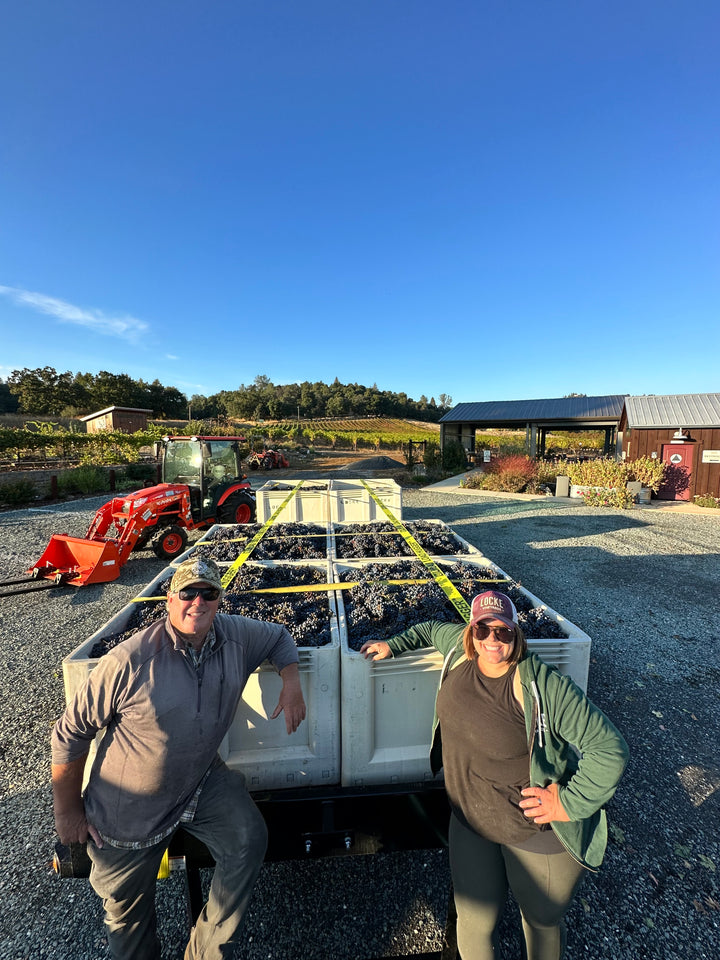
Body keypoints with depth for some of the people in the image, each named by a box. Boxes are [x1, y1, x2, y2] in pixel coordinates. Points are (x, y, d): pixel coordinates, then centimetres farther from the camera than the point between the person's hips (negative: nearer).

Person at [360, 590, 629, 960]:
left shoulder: (543, 686, -28)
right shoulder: (460, 648, -12)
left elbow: (609, 749, -21)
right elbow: (433, 628, 10)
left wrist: (569, 803, -18)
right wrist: (392, 645, 15)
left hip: (536, 829, -3)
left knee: (542, 921, 23)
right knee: (474, 923, 17)